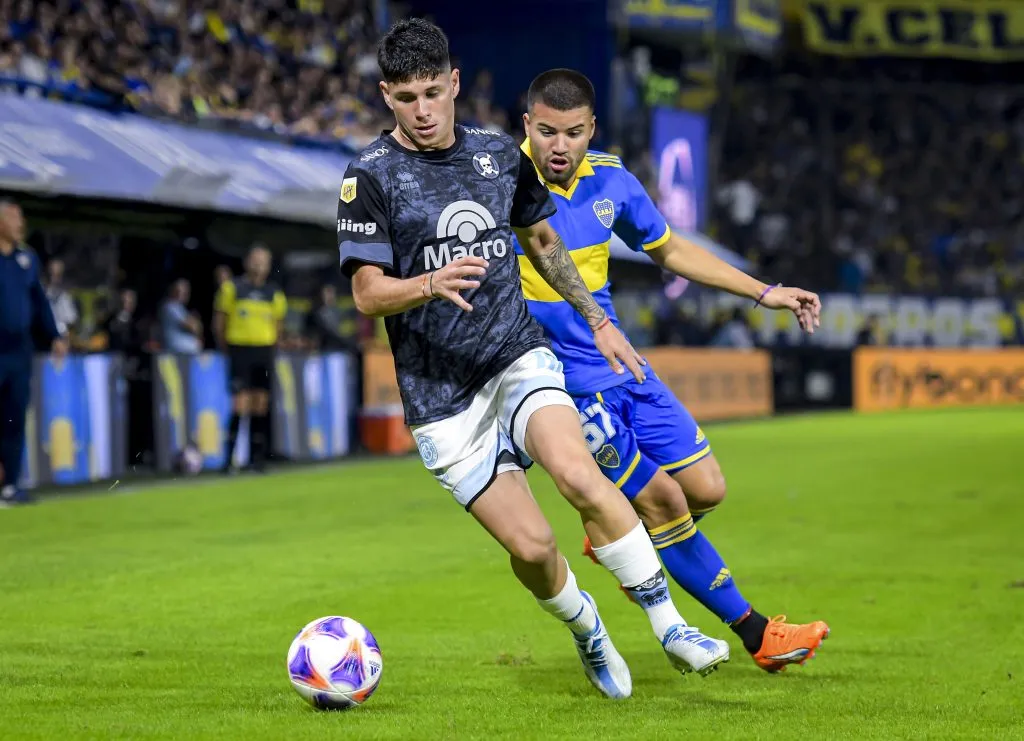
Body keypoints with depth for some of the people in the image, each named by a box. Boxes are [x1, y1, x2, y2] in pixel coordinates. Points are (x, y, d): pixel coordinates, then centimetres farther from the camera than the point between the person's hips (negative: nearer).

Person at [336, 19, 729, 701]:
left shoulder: (500, 155, 7)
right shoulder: (370, 176, -6)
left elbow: (543, 241, 24)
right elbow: (367, 294, -11)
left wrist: (598, 320, 25)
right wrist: (432, 285, -30)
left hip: (519, 358, 2)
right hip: (441, 395, -2)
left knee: (579, 475, -27)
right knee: (531, 547, -9)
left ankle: (670, 627, -18)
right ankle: (588, 634, 22)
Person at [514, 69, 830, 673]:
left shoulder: (610, 181, 1)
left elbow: (669, 250, 16)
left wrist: (763, 293, 14)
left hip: (623, 368, 6)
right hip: (566, 385, -6)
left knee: (705, 489, 5)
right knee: (663, 503, -3)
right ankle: (755, 633, 12)